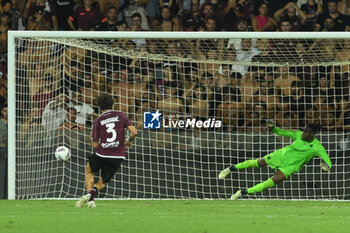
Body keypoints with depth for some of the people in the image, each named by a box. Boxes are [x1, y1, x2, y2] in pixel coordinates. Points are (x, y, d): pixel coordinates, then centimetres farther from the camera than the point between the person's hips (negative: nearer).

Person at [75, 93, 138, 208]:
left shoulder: (98, 122, 0)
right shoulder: (121, 116, 2)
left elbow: (95, 145, -2)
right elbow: (134, 132, -6)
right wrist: (129, 141, 14)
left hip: (101, 154, -1)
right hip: (118, 157, 1)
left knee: (89, 170, 28)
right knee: (103, 181, 19)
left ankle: (89, 197, 9)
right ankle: (92, 193, -11)